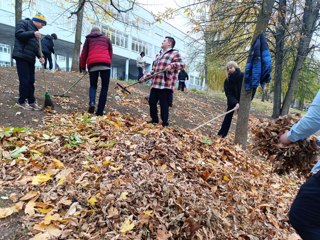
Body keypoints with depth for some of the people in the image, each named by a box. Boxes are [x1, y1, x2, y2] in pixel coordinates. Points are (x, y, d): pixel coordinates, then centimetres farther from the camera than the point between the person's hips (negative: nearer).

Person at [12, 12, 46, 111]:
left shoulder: (36, 30, 24)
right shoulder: (23, 23, 1)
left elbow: (36, 46, 19)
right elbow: (18, 34, -15)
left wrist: (40, 56, 2)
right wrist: (33, 34, -26)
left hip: (30, 58, 8)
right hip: (21, 56, -8)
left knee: (31, 81, 7)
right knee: (24, 80, -10)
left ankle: (31, 102, 13)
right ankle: (21, 102, 0)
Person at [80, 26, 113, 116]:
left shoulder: (88, 39, 26)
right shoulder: (106, 38, 28)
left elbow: (84, 53, 20)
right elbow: (110, 53, 23)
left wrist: (82, 67, 25)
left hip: (92, 64, 1)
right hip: (105, 63, -1)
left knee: (93, 85, 16)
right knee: (104, 87, 5)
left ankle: (92, 102, -13)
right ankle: (100, 111, -2)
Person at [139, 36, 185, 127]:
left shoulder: (175, 53, 1)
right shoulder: (158, 55, 23)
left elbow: (182, 64, -12)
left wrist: (172, 65, -28)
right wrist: (144, 78, 17)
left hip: (166, 85, -7)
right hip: (155, 84, 8)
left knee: (164, 104, -2)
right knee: (152, 102, 11)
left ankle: (165, 123, 13)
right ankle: (154, 119, 28)